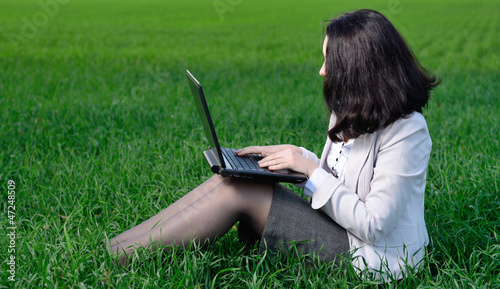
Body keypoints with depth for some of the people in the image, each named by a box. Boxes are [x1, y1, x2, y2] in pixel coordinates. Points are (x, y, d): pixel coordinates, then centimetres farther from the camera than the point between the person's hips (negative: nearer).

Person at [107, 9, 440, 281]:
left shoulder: (406, 132, -20)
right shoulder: (350, 113, 8)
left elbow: (374, 225, -22)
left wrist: (311, 168, -20)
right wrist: (294, 156, -1)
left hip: (371, 261, -8)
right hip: (340, 227, 8)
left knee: (235, 193, -19)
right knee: (228, 182, -9)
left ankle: (112, 259, -12)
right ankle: (112, 250, -9)